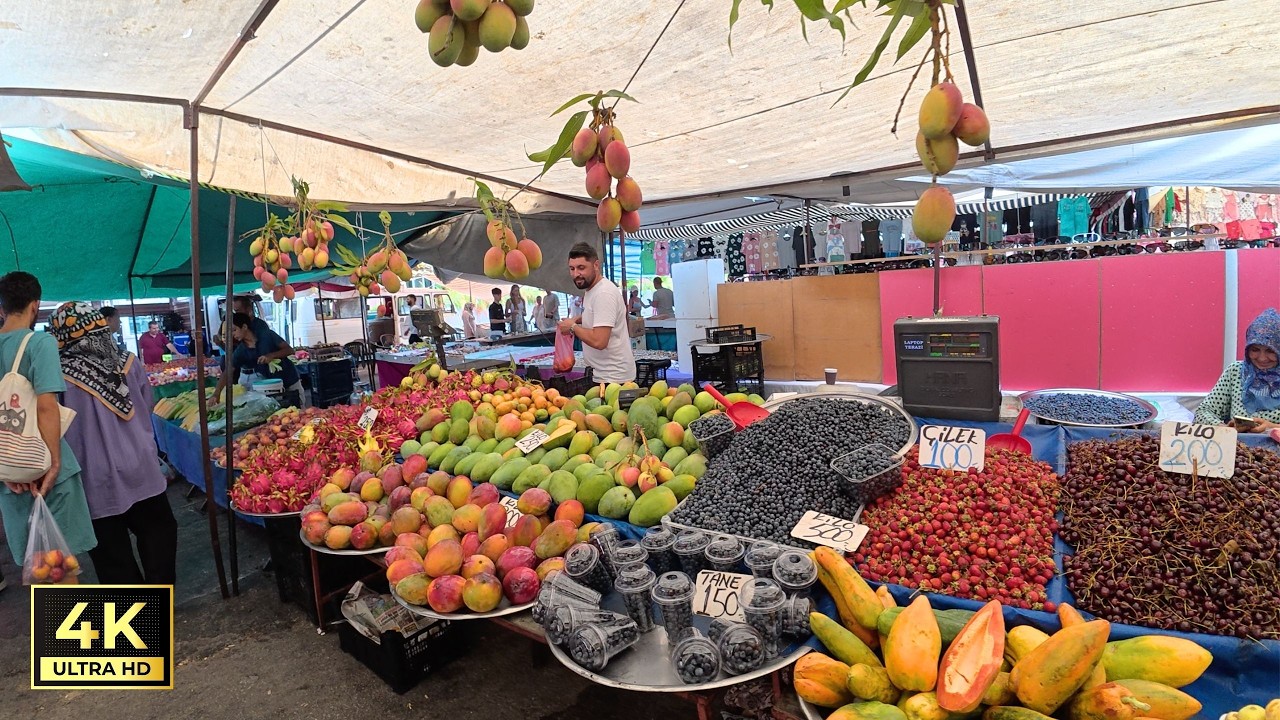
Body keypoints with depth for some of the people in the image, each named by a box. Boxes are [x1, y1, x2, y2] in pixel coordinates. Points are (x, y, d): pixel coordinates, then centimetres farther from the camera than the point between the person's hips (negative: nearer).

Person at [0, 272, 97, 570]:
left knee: (30, 558, 16)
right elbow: (46, 406, -20)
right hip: (44, 467, -6)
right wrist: (54, 464, -17)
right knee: (64, 554, 4)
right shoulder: (40, 342, -12)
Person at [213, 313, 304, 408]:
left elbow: (290, 350, -11)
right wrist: (217, 393, -25)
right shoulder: (240, 352, -5)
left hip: (291, 384, -3)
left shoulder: (268, 335, -11)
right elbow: (228, 373, -12)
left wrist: (271, 356, -27)